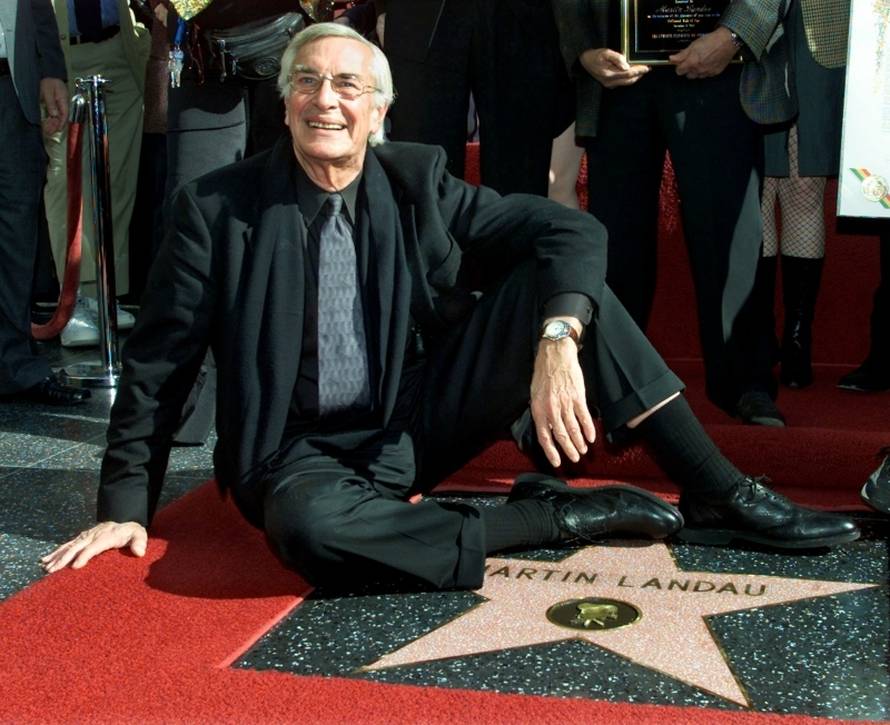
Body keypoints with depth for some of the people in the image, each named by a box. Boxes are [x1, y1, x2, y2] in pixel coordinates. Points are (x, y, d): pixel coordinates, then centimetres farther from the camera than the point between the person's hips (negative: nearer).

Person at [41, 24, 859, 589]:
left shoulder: (417, 180, -3)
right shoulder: (218, 208, -8)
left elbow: (571, 230, -11)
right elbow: (159, 363, -2)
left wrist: (556, 342, -29)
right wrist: (127, 506, -5)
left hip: (423, 423, 3)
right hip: (308, 456, -2)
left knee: (552, 274, -16)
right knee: (309, 523, -40)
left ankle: (719, 496, -16)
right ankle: (558, 512, -23)